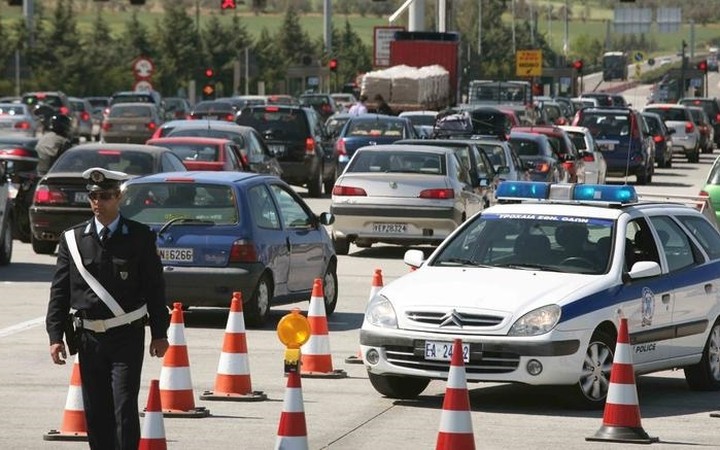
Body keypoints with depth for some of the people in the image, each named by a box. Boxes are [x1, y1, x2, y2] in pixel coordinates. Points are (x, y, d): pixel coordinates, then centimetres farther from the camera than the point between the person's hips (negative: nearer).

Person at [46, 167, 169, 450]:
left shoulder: (139, 237, -1)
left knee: (125, 408, -9)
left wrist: (159, 334, 1)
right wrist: (55, 336, 0)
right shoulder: (73, 239, 4)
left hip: (127, 337, -3)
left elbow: (155, 287, 3)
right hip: (89, 338, 3)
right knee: (95, 412, 7)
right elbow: (59, 291, 6)